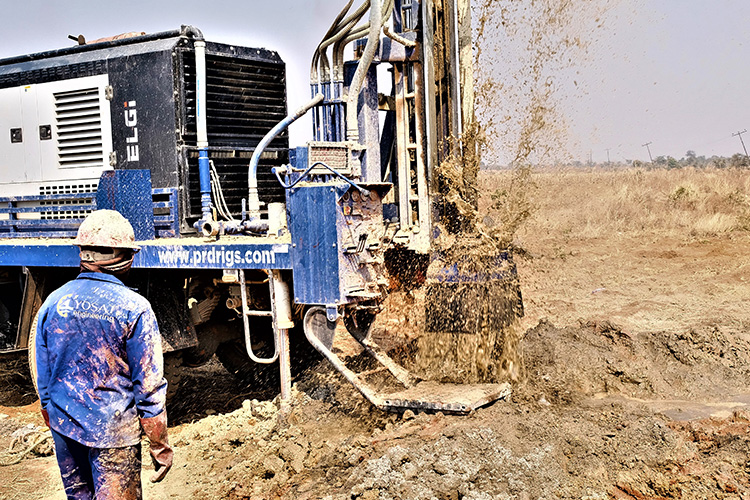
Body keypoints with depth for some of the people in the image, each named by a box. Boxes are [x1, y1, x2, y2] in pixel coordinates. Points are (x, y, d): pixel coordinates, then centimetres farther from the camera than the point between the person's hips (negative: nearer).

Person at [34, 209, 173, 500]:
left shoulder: (53, 303, -2)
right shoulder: (134, 309, -17)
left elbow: (44, 378, 7)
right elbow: (149, 387, -15)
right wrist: (160, 447, -5)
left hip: (64, 425, 5)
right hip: (113, 431, -5)